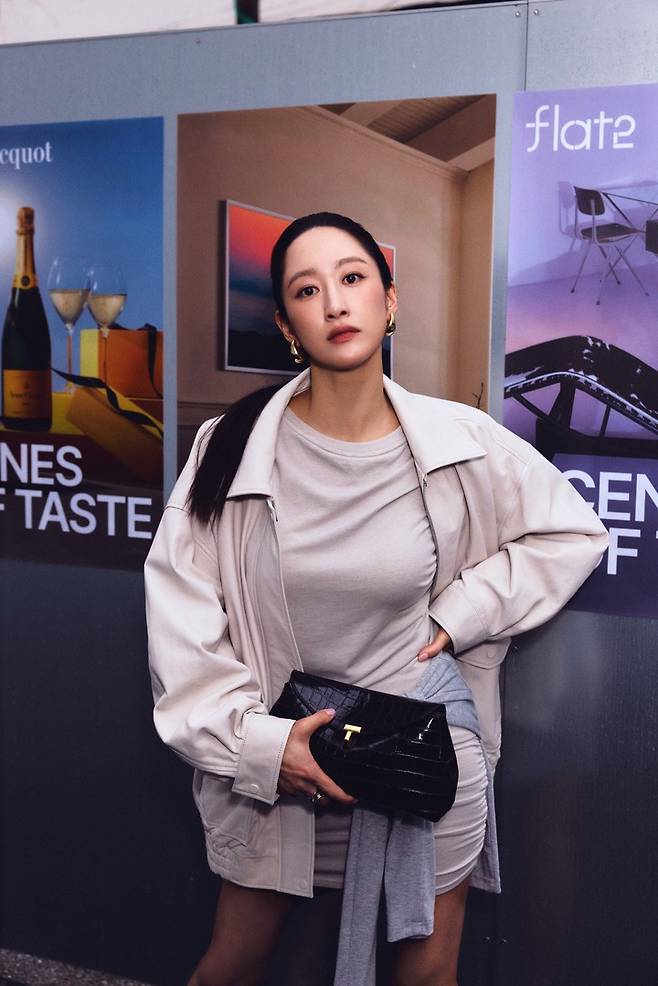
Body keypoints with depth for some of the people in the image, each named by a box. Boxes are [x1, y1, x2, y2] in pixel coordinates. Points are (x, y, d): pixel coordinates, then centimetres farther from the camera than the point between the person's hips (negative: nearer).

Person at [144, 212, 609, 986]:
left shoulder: (461, 442, -10)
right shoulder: (231, 450, -12)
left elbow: (572, 533, 3)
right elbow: (181, 617, -8)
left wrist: (457, 616, -6)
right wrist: (256, 742, -14)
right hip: (276, 761, 0)